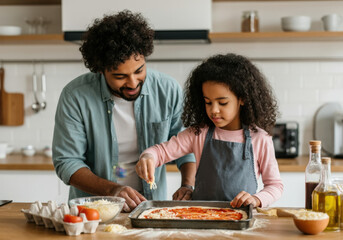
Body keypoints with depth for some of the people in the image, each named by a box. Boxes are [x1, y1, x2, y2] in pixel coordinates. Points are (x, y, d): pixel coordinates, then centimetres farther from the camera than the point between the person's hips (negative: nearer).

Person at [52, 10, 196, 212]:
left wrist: (189, 186, -12)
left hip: (151, 209, 1)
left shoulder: (169, 90, -7)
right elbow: (66, 162, -10)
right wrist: (111, 189, -23)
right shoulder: (75, 97, -13)